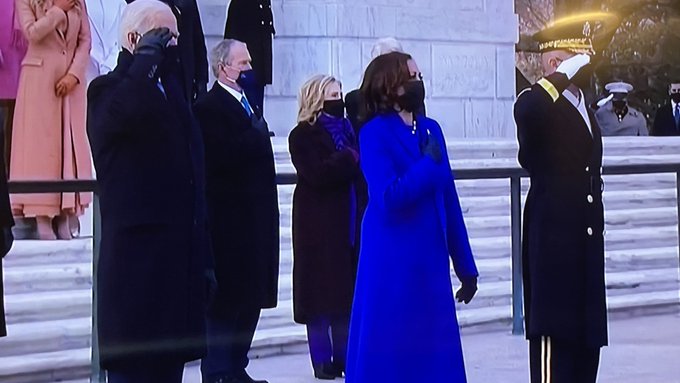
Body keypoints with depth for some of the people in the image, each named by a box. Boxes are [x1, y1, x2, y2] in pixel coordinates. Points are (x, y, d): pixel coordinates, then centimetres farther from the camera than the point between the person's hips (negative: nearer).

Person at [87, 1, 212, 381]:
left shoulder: (172, 88, 17)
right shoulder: (109, 90, -6)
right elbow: (129, 109, -34)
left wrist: (203, 259, 16)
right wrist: (149, 55, -17)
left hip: (180, 261, 7)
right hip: (137, 260, -7)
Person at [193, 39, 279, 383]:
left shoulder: (247, 106, 18)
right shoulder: (209, 108, -10)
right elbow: (223, 157, -22)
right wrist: (257, 131, -15)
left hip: (254, 221, 9)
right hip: (229, 222, -9)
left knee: (251, 297, 9)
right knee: (226, 299, -5)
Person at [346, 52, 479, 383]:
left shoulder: (430, 130, 10)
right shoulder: (374, 134, -8)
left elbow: (449, 200, 11)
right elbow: (388, 197, -20)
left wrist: (465, 266, 12)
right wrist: (429, 164, -12)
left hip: (430, 261, 6)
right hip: (391, 265, -6)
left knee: (433, 355, 6)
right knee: (389, 356, 0)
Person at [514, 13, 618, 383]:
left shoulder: (582, 106, 17)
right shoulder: (539, 105, -11)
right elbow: (525, 112, -38)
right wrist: (568, 72, -26)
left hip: (586, 244, 9)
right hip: (553, 244, -9)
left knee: (585, 334, 11)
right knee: (553, 334, -8)